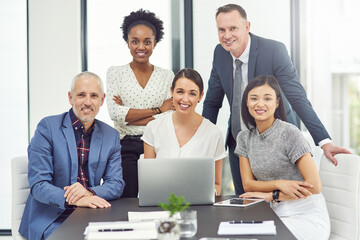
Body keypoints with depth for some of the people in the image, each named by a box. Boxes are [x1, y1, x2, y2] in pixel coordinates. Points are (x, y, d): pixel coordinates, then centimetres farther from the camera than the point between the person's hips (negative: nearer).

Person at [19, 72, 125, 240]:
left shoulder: (111, 136, 9)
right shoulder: (47, 127, -5)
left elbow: (117, 184, 5)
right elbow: (37, 184, -11)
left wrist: (90, 192, -18)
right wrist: (74, 200, -28)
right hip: (51, 219, -4)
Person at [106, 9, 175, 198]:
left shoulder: (167, 76, 7)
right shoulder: (115, 73, 6)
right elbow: (115, 113, -8)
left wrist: (128, 115, -8)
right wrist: (157, 110, -7)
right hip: (126, 148, 0)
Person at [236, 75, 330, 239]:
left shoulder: (290, 134, -11)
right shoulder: (244, 138, 7)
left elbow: (314, 186, -15)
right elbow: (248, 184, 3)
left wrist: (271, 195, -12)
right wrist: (279, 184, -15)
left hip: (306, 215, -5)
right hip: (276, 215, 5)